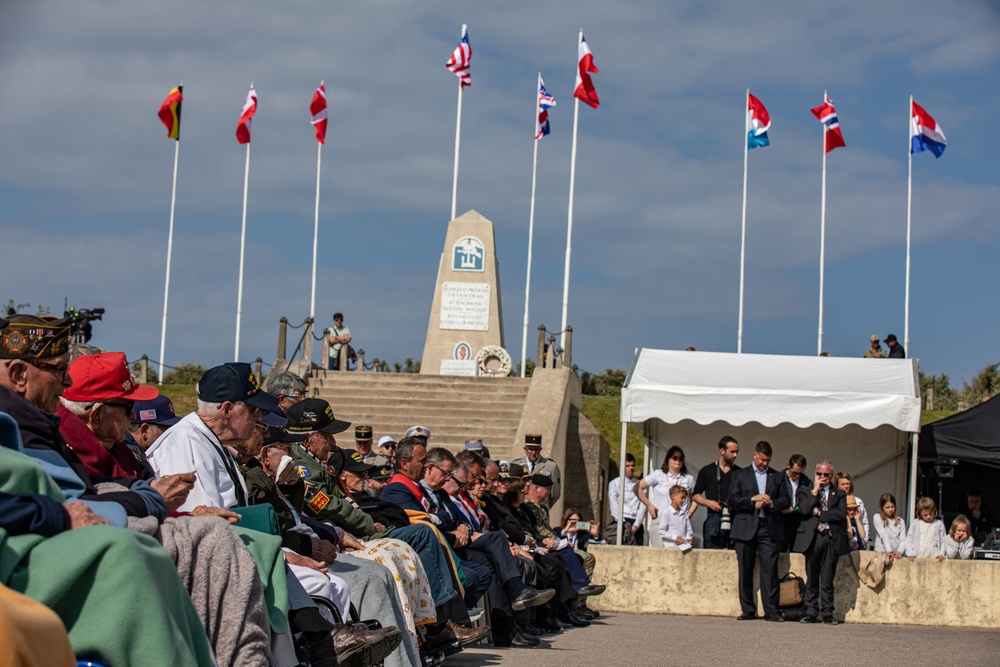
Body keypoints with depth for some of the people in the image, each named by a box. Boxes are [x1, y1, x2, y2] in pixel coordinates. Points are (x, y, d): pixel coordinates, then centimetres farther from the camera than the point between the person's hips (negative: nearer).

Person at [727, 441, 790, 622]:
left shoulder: (778, 477, 14)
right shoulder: (740, 475, 10)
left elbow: (786, 501, 9)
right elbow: (732, 500, 1)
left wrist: (770, 503, -9)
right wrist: (753, 500, -11)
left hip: (769, 529, 0)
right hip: (746, 528, 0)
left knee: (770, 570, -7)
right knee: (745, 571, 2)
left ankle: (771, 610, -6)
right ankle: (748, 610, 8)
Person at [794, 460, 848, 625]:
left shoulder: (839, 494, 12)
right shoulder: (805, 491, 11)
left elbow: (841, 514, -5)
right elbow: (804, 510, -7)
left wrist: (819, 513, -5)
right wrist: (815, 490, -4)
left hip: (832, 539, 0)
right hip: (812, 538, 0)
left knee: (828, 579, 1)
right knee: (811, 579, 3)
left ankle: (827, 613, 4)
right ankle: (811, 611, 7)